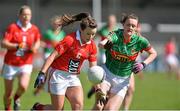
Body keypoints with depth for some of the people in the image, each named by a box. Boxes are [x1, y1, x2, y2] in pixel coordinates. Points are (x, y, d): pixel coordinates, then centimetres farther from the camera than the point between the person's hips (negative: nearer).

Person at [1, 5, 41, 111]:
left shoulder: (34, 29, 0)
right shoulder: (13, 27, -8)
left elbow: (38, 42, 16)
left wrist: (35, 47, -7)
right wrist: (17, 46, -27)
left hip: (26, 64, 1)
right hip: (10, 64, -1)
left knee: (23, 86, -23)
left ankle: (17, 98, 11)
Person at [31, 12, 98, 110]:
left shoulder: (92, 46, 1)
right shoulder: (70, 40, -18)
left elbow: (93, 68, 7)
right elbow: (53, 56, -19)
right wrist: (42, 73, -25)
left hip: (73, 77, 6)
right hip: (58, 74, -6)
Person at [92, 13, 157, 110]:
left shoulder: (140, 41, -11)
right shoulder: (115, 35, -17)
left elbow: (153, 53, 5)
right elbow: (101, 44, -38)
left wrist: (143, 64, -12)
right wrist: (104, 44, -61)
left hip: (122, 81, 1)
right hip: (107, 73, -1)